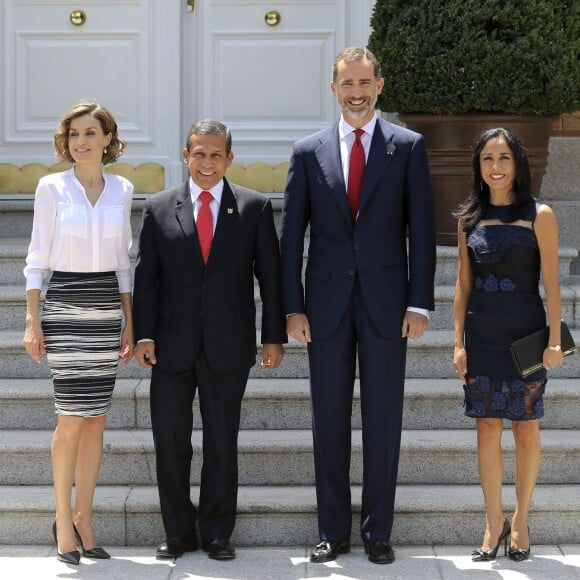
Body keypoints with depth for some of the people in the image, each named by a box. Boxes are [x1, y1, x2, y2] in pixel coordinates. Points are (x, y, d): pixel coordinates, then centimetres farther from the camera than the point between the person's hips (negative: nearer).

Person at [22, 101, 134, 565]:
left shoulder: (121, 190, 8)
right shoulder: (52, 188, -1)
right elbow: (37, 258, 0)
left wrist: (129, 324, 10)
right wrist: (32, 321, -6)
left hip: (108, 308, 4)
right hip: (65, 306, -3)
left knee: (96, 419, 5)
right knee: (72, 418, -6)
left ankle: (84, 520, 15)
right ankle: (64, 521, 7)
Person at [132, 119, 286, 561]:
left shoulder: (256, 207, 3)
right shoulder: (159, 208, 5)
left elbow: (270, 275, 4)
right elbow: (146, 276, 5)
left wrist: (274, 337, 0)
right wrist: (144, 334, -3)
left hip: (228, 346, -1)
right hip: (172, 346, 1)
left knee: (222, 443, 7)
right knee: (170, 441, 4)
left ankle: (217, 534, 20)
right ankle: (178, 533, 19)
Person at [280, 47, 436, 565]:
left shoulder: (408, 146, 2)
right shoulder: (309, 152, 5)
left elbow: (421, 230, 1)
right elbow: (291, 235, 5)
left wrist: (420, 303, -6)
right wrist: (293, 307, -1)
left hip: (385, 303, -1)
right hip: (327, 304, 1)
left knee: (383, 420, 4)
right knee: (329, 420, 7)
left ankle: (378, 532, 15)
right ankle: (334, 531, 17)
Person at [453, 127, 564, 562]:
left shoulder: (539, 215, -3)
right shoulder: (469, 219, 7)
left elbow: (551, 284, -6)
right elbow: (464, 284, 9)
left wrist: (555, 341, -10)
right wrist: (459, 342, 4)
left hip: (525, 333, -3)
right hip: (482, 335, 3)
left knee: (526, 428, 5)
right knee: (487, 428, 5)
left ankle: (521, 522, 19)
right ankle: (494, 525, 14)